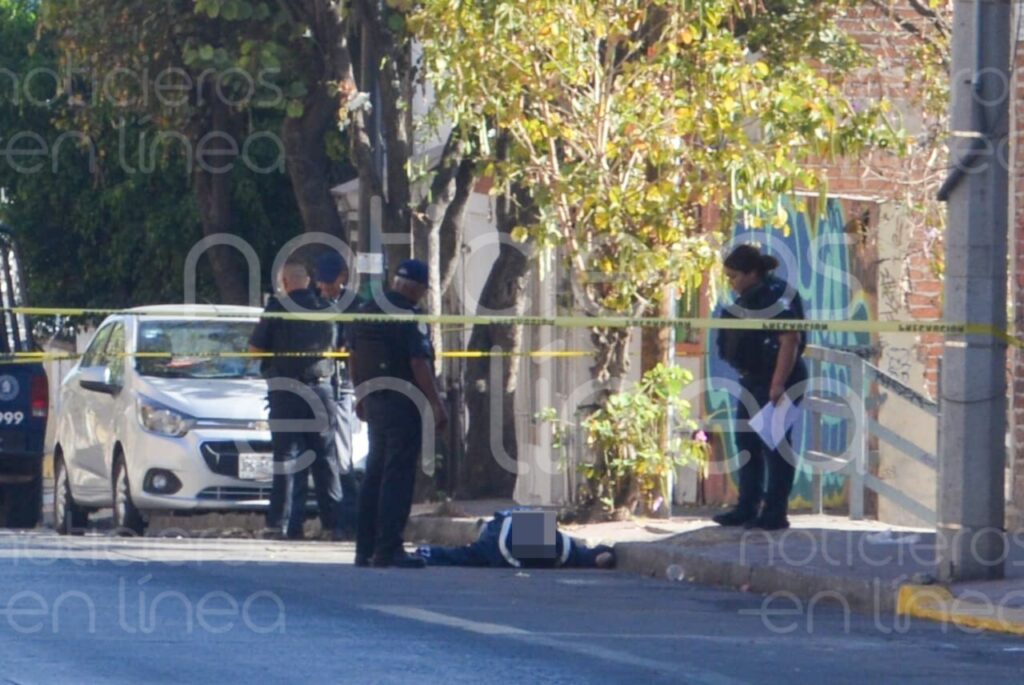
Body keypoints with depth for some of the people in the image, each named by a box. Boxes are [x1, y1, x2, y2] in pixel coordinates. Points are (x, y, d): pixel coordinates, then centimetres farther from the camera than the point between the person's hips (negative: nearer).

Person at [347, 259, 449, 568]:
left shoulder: (365, 312, 11)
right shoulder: (409, 318, -14)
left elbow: (354, 357, 18)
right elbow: (419, 364, -19)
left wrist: (361, 397, 27)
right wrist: (437, 405, -16)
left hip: (374, 400, 8)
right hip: (403, 403, -8)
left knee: (375, 473, 14)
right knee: (398, 475, -6)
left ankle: (365, 548, 15)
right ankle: (388, 549, -9)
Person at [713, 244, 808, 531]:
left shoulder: (777, 299, -18)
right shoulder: (748, 299, 12)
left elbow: (789, 341, -24)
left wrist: (779, 383, -27)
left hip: (775, 381, -11)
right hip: (752, 380, 11)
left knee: (775, 447, -5)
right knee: (746, 443, 14)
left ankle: (775, 514, -2)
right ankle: (747, 509, 22)